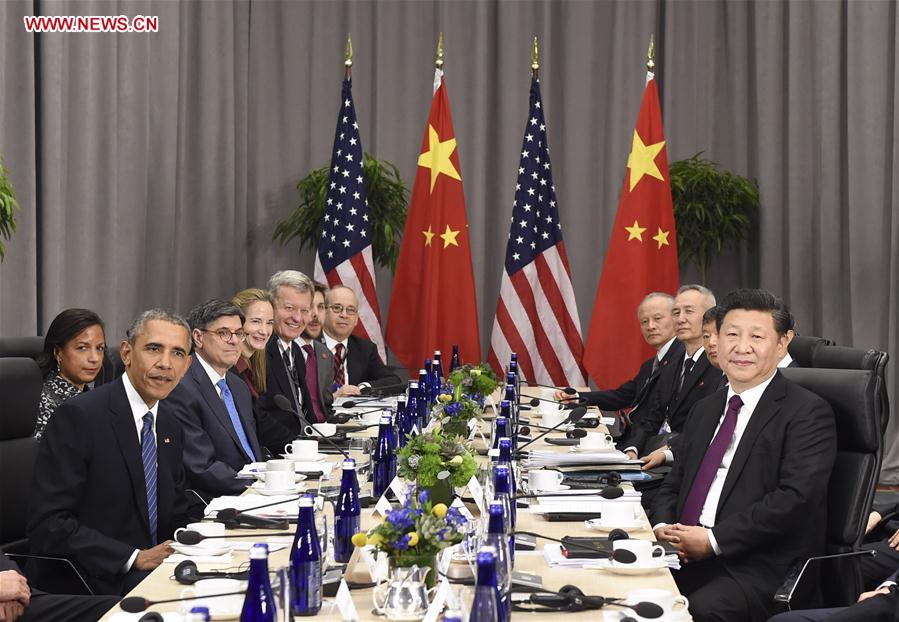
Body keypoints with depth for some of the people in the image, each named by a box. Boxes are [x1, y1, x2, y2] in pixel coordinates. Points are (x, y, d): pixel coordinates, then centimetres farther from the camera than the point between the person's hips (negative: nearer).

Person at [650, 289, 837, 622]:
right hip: (688, 555, 6)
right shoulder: (705, 409, 20)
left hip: (763, 568, -6)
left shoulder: (808, 413, -3)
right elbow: (673, 484, 21)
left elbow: (796, 497, -15)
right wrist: (663, 527, -1)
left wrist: (713, 539, -16)